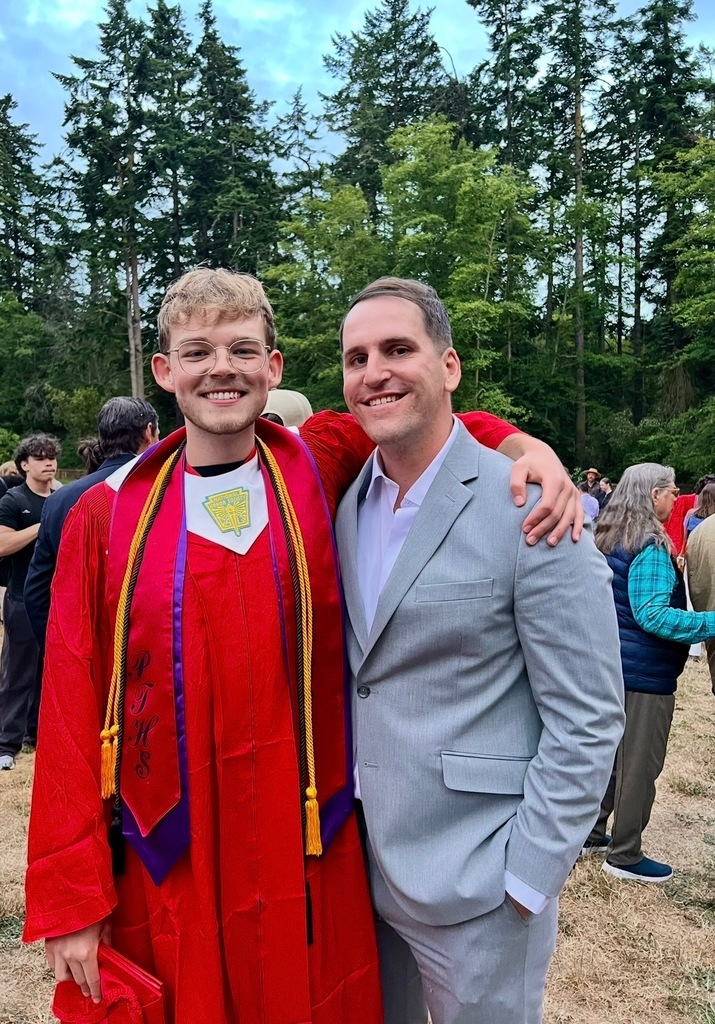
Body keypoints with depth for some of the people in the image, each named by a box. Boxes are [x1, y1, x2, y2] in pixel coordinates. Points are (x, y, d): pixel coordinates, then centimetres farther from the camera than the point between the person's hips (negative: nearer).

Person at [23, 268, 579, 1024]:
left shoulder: (321, 469, -6)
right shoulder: (106, 516, -7)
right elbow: (73, 709, -5)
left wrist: (524, 445, -12)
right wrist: (69, 899, -4)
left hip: (309, 850, 1)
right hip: (165, 863, 0)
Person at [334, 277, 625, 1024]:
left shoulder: (529, 506, -17)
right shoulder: (344, 503, 1)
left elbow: (587, 721, -14)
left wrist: (527, 877, -13)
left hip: (472, 885, -5)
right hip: (357, 865, 6)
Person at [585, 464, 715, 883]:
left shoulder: (610, 539, 8)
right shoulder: (651, 547, -20)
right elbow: (652, 615, -27)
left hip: (613, 663, 9)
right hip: (644, 671, -9)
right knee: (640, 765, 5)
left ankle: (592, 831, 32)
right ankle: (625, 855, 17)